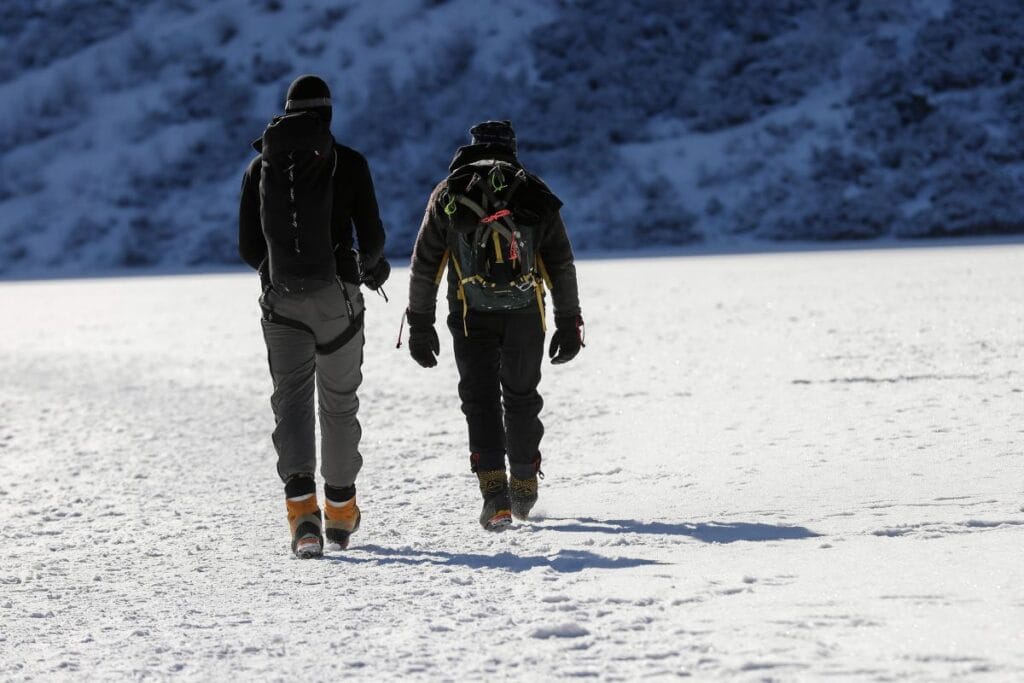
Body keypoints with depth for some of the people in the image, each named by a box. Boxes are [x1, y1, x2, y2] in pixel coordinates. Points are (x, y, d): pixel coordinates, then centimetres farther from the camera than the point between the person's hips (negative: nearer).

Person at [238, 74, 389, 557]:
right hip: (336, 296, -1)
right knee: (339, 402, 13)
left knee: (291, 401, 2)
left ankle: (301, 503, -20)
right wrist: (373, 265, 20)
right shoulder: (348, 163, -1)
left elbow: (249, 249, 8)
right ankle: (340, 509, 24)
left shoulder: (261, 166, 7)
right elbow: (371, 237, -4)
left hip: (281, 299, 1)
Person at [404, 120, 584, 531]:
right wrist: (568, 324, 12)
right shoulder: (535, 195, 6)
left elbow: (424, 266, 3)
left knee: (480, 400, 3)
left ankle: (494, 493, -12)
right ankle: (524, 487, 28)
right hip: (525, 315, 1)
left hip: (471, 316, -1)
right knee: (522, 397, 17)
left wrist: (420, 325, 8)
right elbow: (562, 267, 6)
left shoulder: (448, 193, 4)